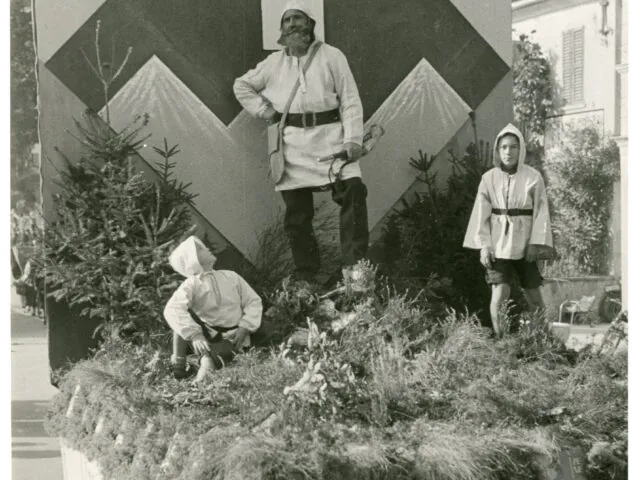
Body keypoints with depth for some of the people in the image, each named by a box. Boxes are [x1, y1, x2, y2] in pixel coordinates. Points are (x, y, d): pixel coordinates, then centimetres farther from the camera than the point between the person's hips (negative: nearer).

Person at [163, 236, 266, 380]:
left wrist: (245, 327, -7)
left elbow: (253, 301, 10)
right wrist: (194, 334, -37)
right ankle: (178, 366, -13)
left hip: (234, 340, 1)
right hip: (208, 339, -1)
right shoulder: (191, 285, -6)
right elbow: (172, 310, -24)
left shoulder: (230, 276, 7)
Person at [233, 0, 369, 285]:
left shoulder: (331, 56, 3)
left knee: (353, 194, -20)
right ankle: (307, 279, 14)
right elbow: (241, 86, 24)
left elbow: (350, 101, 0)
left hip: (330, 137, -2)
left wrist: (353, 140, -11)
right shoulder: (274, 62, 12)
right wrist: (264, 111, 9)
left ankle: (356, 269, -15)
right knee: (297, 212, 4)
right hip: (293, 144, 3)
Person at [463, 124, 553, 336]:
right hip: (498, 244, 0)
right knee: (499, 294, -11)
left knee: (533, 295, 7)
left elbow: (541, 212, -1)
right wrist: (483, 245, -6)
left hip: (523, 243, 0)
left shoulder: (533, 177, -1)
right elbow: (481, 213, 2)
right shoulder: (489, 178, 2)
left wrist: (536, 243, -9)